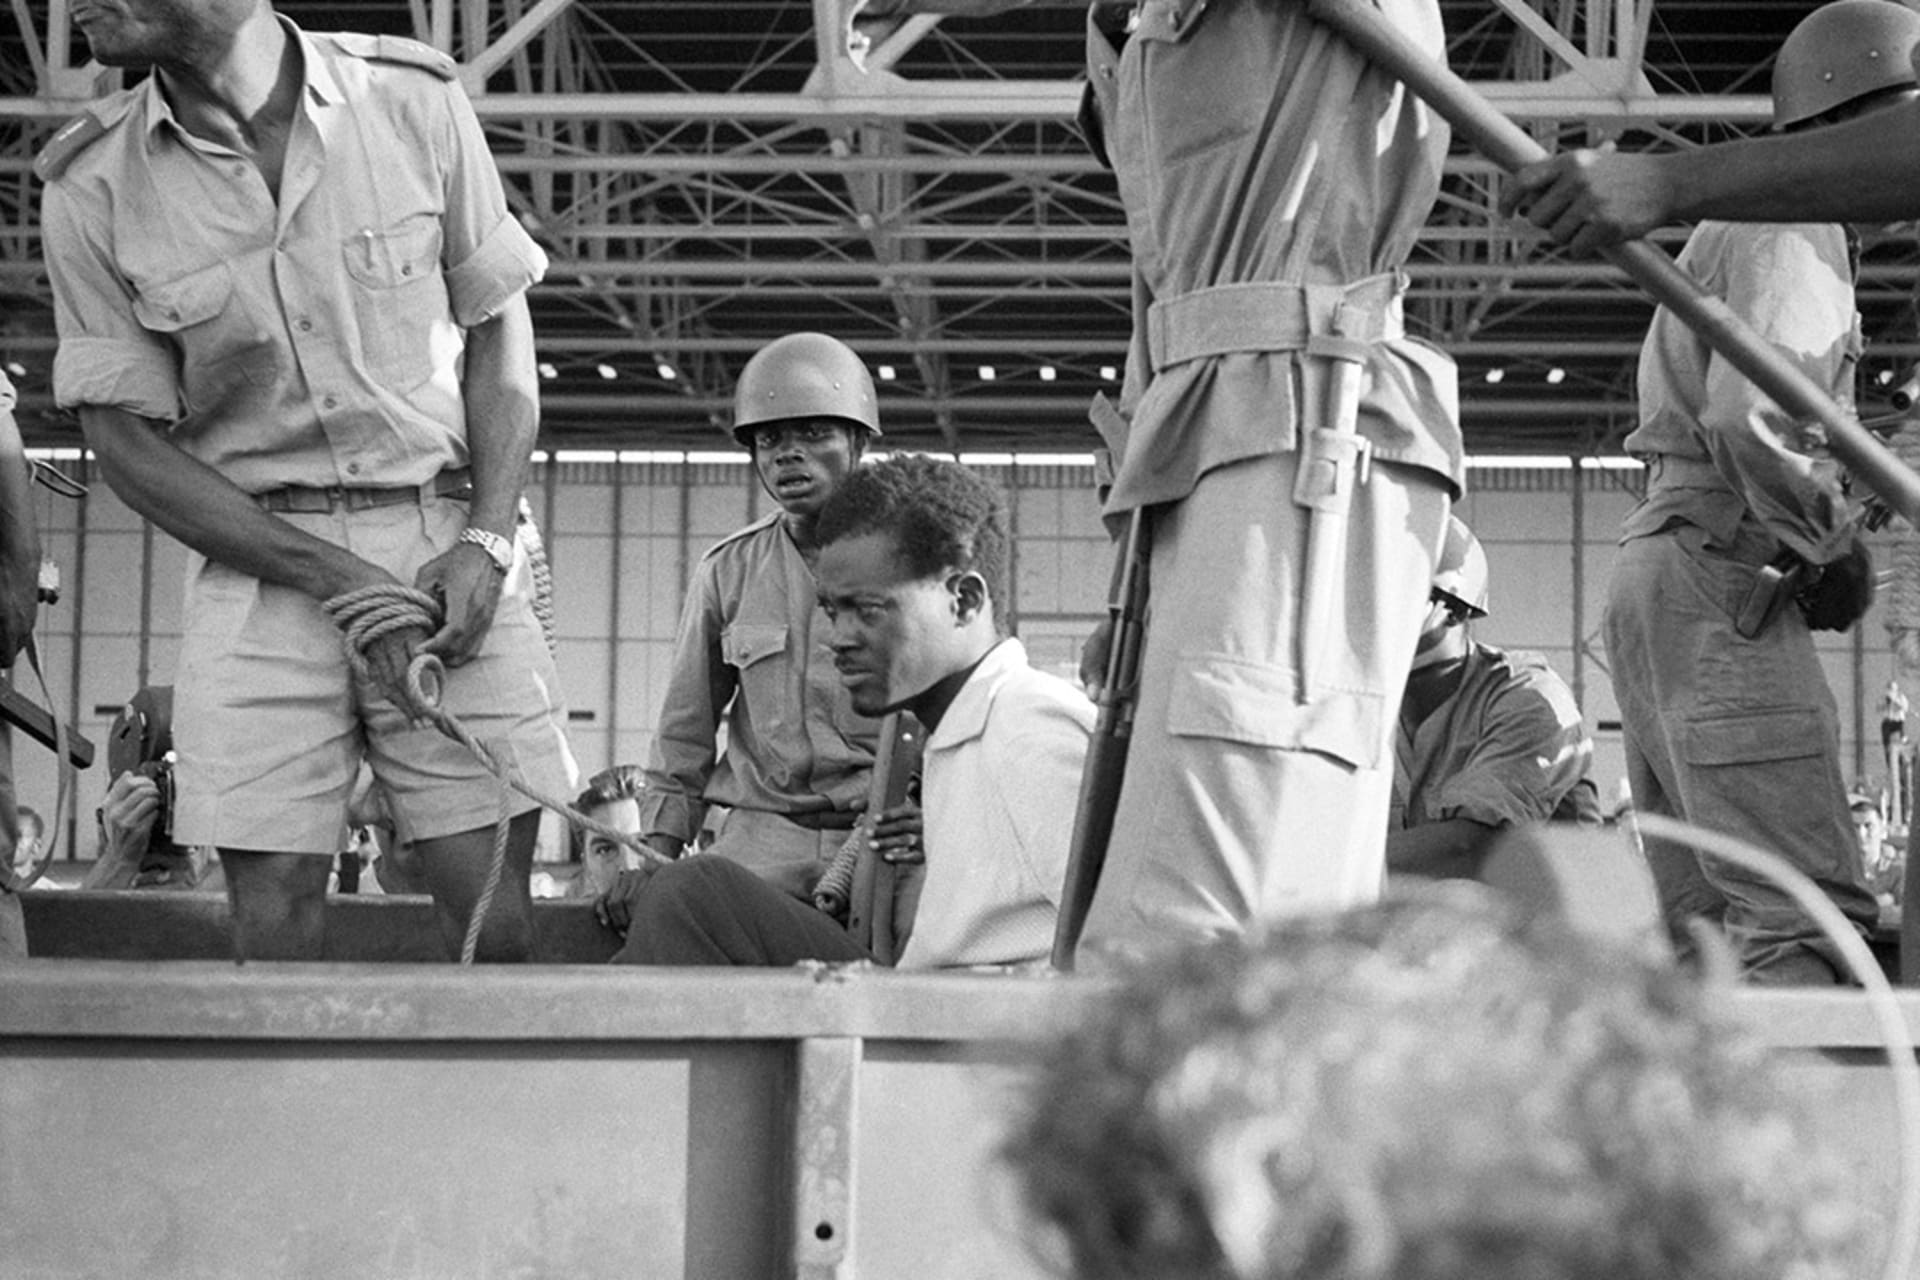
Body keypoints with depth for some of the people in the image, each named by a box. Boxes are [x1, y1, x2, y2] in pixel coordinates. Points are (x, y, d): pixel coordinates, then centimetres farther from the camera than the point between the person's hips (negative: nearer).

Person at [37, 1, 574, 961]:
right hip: (258, 560, 0)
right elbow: (125, 442, -1)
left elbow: (500, 330, 6)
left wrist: (486, 541, -8)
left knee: (492, 915, -4)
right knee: (273, 933, -4)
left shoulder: (412, 100, -2)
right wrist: (337, 580, -11)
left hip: (446, 544, 0)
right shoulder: (91, 189, -2)